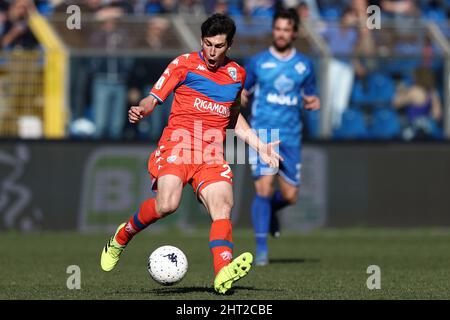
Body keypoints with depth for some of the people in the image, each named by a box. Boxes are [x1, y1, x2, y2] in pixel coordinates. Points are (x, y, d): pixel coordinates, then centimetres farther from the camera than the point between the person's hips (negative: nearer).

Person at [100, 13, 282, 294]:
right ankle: (121, 238, 2)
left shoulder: (237, 74, 18)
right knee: (167, 204, -26)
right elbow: (154, 98, 1)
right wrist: (142, 110, -22)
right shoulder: (185, 63, 4)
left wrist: (259, 146, 25)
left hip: (212, 152, 4)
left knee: (222, 207, -21)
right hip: (178, 141, -4)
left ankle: (223, 273, -38)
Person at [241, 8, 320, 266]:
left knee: (290, 196, 2)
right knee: (264, 188, -17)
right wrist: (241, 97, -11)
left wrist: (313, 102, -6)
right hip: (263, 133, -2)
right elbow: (243, 92, 12)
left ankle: (270, 208, 39)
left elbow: (309, 97, 17)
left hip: (291, 137, 2)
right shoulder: (258, 62, 3)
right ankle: (262, 249, -10)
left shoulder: (305, 65, 8)